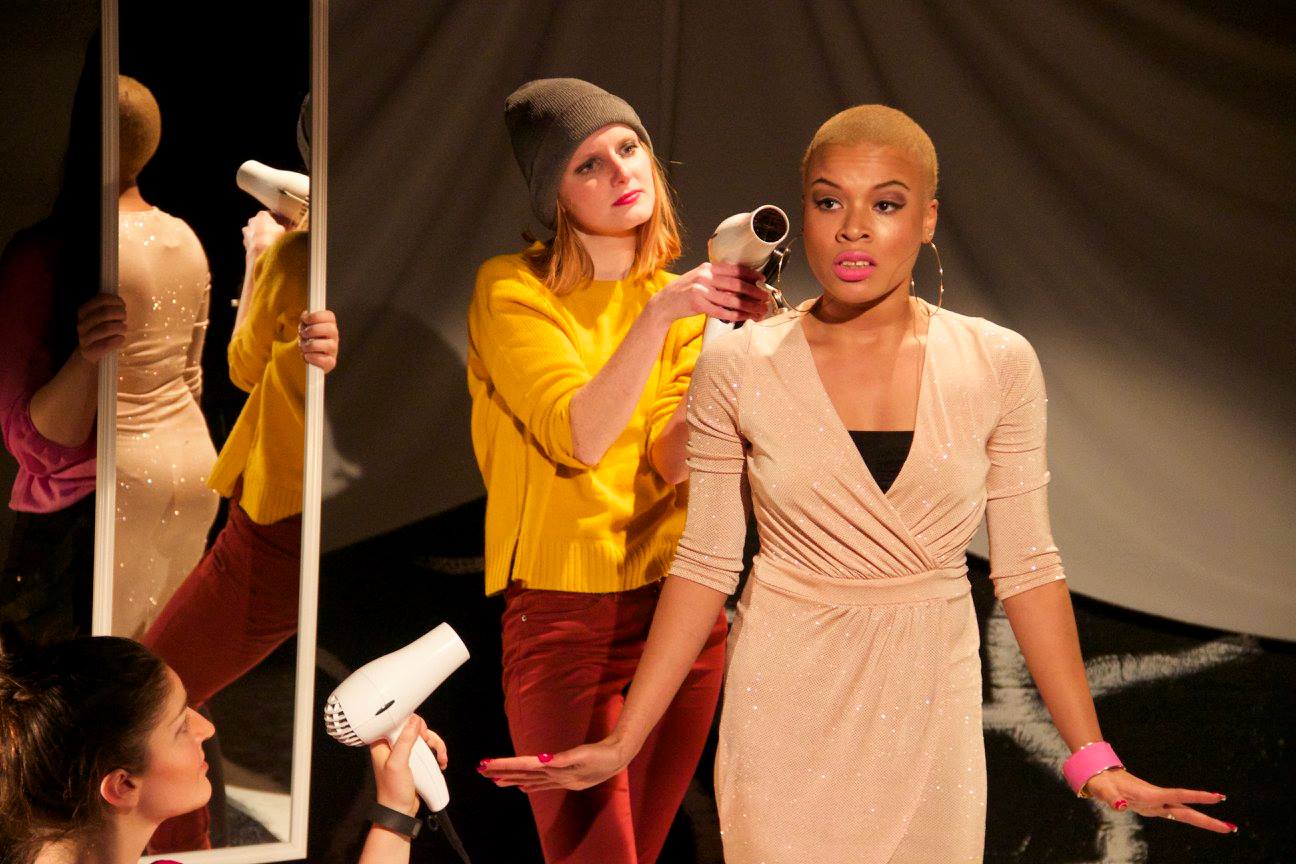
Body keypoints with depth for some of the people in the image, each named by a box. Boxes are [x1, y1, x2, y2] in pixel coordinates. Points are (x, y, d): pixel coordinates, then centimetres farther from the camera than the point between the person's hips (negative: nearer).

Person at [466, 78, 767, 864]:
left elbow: (671, 459, -5)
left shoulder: (683, 298, 8)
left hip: (678, 607, 5)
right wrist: (658, 316, -27)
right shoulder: (511, 291, -6)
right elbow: (578, 438, -19)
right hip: (563, 613, -4)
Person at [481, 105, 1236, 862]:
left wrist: (1094, 759, -3)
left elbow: (1025, 565, 0)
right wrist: (622, 743, -4)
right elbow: (706, 564, 0)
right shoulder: (738, 367, -6)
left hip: (929, 707, 1)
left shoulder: (997, 366, -4)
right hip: (786, 709, -1)